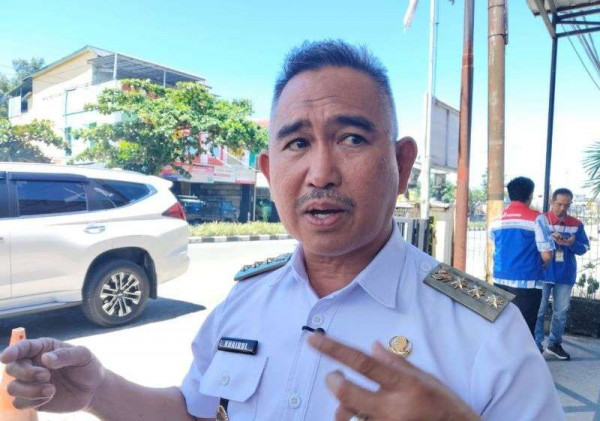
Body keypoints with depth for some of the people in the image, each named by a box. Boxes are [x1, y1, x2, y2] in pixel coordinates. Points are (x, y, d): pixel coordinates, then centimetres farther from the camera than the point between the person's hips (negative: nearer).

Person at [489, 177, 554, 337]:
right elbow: (547, 255, -10)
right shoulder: (536, 218, -8)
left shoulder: (497, 219, 8)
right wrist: (540, 265, 10)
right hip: (526, 281, -5)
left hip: (500, 280, 5)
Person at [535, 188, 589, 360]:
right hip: (543, 273, -3)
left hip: (566, 275, 3)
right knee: (539, 311, 1)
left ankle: (555, 343, 26)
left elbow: (584, 248, 4)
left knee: (561, 312, 11)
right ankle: (536, 345, 9)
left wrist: (572, 243, -18)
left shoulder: (576, 224, 5)